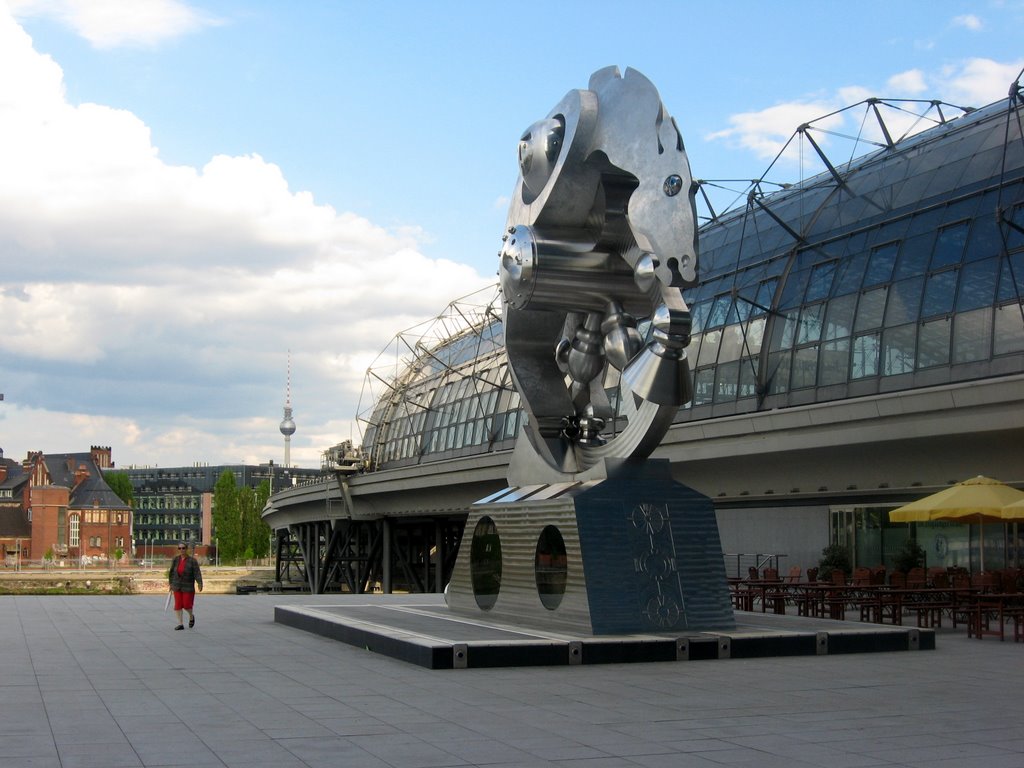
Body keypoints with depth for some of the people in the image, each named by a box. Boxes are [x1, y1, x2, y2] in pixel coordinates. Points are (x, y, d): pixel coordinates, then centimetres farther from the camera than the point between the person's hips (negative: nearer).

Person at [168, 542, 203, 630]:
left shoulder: (192, 561, -14)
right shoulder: (176, 559, -3)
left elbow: (197, 573, -19)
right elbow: (172, 572, 6)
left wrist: (200, 583, -30)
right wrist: (170, 583, 9)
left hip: (188, 587, -3)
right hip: (177, 586, 3)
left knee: (187, 605, -4)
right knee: (178, 605, -1)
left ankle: (191, 616, 26)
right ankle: (180, 624, 4)